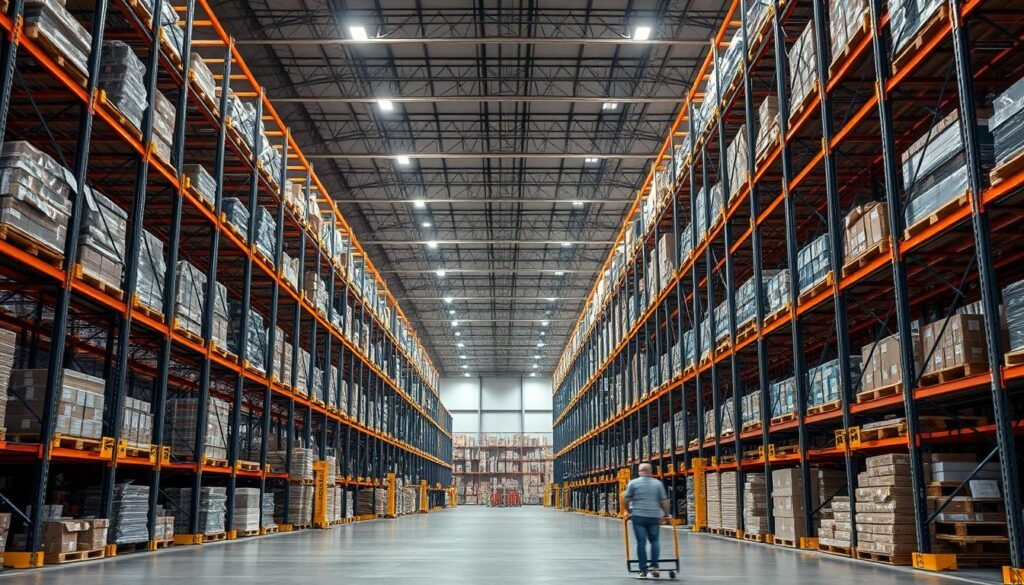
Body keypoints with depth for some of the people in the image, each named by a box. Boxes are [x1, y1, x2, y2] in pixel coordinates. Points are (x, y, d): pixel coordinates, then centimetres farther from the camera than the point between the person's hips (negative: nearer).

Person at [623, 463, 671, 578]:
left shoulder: (633, 483, 0)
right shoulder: (658, 483, 4)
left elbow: (626, 499, 0)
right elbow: (664, 501, 4)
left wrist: (629, 511, 15)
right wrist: (666, 514, 17)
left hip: (638, 516, -1)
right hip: (654, 516, 1)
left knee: (641, 542, 3)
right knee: (654, 540, 14)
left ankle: (643, 570, 4)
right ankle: (654, 565, 2)